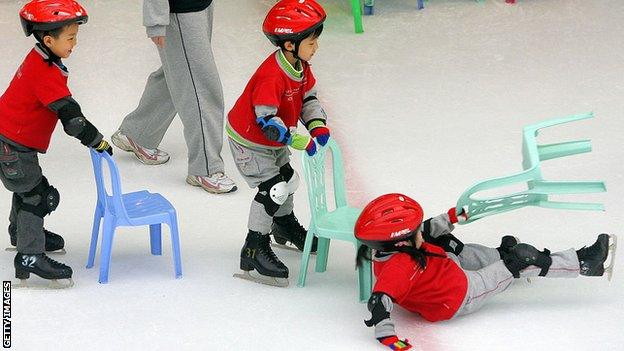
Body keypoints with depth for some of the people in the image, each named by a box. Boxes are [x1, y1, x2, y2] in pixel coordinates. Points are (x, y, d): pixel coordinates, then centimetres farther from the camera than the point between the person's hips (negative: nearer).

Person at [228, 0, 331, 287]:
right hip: (249, 142, -10)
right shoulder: (272, 76, -36)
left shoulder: (301, 66, -6)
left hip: (274, 142, 10)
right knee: (273, 188, -16)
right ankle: (254, 250, -8)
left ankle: (285, 226, 50)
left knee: (288, 179, 23)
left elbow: (308, 97, 5)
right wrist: (299, 140, -36)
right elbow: (267, 120, -36)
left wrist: (317, 125, -12)